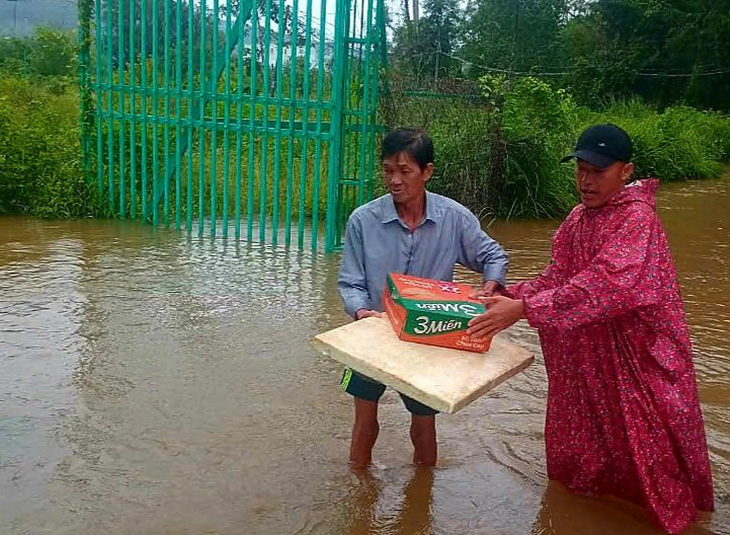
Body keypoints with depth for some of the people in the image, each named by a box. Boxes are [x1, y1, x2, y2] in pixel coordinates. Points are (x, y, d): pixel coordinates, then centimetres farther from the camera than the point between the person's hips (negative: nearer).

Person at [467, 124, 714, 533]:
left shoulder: (637, 219, -21)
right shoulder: (579, 218, 5)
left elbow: (604, 285, -34)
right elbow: (559, 276, 3)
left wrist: (524, 308, -39)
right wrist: (511, 295, -15)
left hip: (638, 357, -7)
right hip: (588, 356, 7)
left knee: (645, 439, 8)